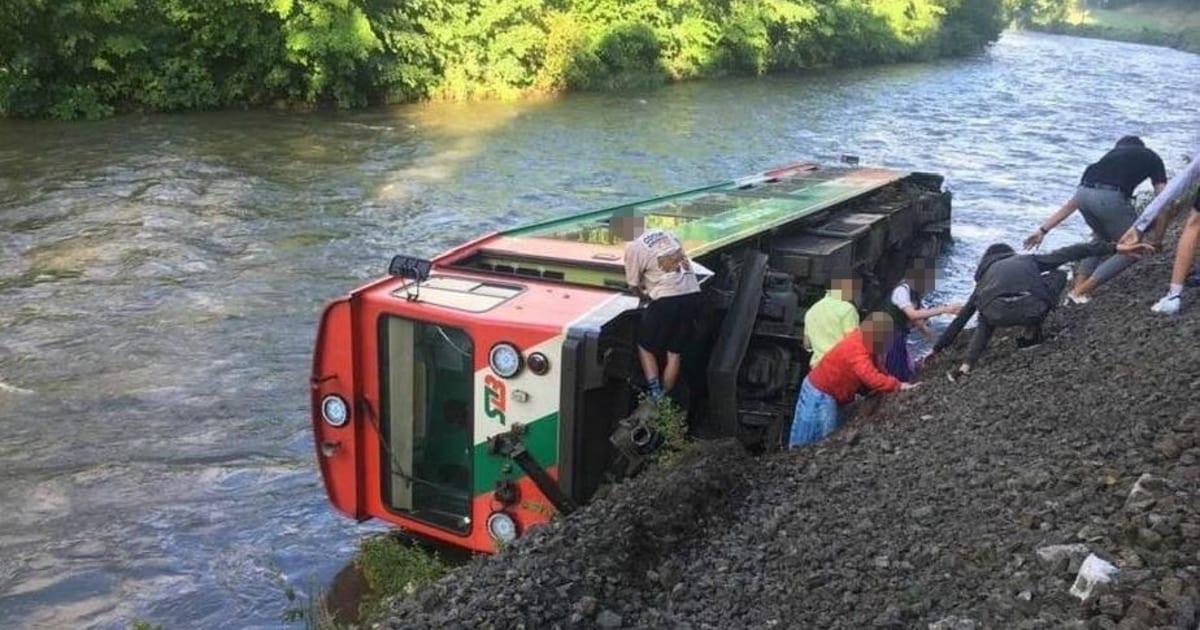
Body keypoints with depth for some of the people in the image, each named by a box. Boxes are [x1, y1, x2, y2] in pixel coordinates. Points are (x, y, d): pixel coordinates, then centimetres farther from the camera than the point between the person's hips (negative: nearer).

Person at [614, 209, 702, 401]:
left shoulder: (634, 248, -3)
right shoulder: (667, 234, 14)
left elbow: (634, 287, 5)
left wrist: (645, 294, 26)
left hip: (667, 300, -6)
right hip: (693, 294, 6)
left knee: (645, 348, 13)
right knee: (675, 353, 15)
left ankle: (655, 395, 1)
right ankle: (664, 398, 20)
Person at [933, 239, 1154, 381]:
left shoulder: (984, 276, 38)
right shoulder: (1030, 260, 38)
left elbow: (961, 318, 42)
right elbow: (1072, 252, 30)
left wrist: (937, 349, 47)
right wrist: (1115, 248, 31)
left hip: (999, 314, 1)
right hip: (1032, 307, -1)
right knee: (1059, 275, 31)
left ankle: (966, 366, 19)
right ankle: (1031, 334, 28)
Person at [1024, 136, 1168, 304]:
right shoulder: (1152, 158, 29)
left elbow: (1072, 201, 32)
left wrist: (1043, 229, 31)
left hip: (1084, 194, 5)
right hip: (1111, 198, -5)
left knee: (1102, 239, 32)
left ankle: (1077, 287, 20)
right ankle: (1081, 292, 6)